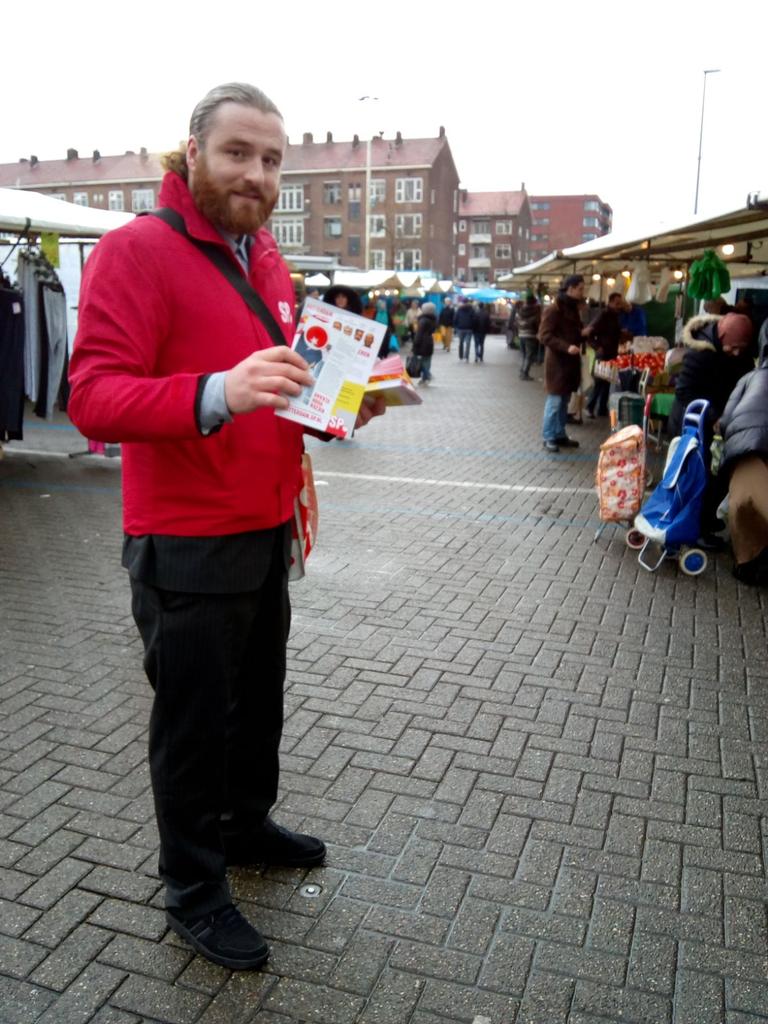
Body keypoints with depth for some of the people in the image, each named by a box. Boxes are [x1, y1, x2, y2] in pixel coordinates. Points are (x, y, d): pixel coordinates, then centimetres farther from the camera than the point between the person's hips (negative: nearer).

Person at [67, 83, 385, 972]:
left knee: (259, 696, 22)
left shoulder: (265, 258, 12)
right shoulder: (135, 250, -13)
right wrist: (217, 394, -40)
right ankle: (192, 889, 29)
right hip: (186, 548, -8)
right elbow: (93, 398, -24)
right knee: (194, 720, 7)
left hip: (267, 532, 8)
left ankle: (247, 824, 45)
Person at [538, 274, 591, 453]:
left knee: (564, 401, 12)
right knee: (555, 400, -5)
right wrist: (566, 347, -27)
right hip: (557, 361, -9)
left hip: (570, 361, 9)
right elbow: (544, 336, -19)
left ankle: (560, 435, 20)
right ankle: (549, 437, 2)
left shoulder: (572, 308, 14)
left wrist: (582, 333, 4)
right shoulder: (553, 309, -14)